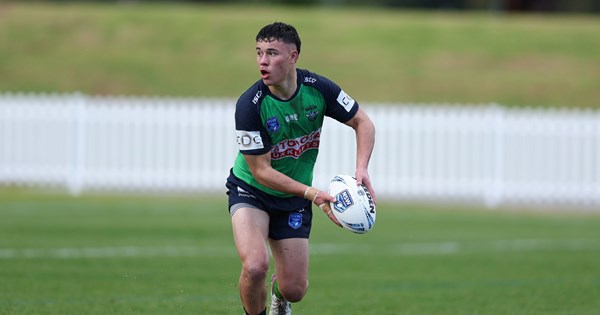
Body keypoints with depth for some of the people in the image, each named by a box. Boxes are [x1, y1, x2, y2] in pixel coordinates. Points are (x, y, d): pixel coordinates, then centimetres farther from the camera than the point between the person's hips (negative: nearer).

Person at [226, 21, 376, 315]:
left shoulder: (318, 88, -16)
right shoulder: (249, 105, -26)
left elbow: (362, 122, -2)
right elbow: (261, 170, -22)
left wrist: (361, 170, -19)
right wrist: (313, 194, -30)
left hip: (293, 199, 3)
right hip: (250, 190, -3)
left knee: (294, 290, 2)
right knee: (255, 266, -29)